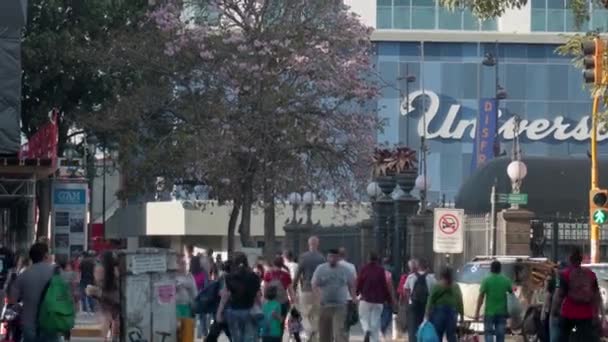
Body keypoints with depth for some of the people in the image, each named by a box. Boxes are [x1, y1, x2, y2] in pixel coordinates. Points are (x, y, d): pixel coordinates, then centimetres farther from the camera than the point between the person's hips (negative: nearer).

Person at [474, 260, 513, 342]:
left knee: (489, 334, 0)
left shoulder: (486, 281, -5)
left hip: (490, 312, -3)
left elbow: (481, 296, -8)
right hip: (502, 313, 3)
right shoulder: (506, 281, 3)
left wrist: (477, 312, -4)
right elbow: (512, 293, 12)